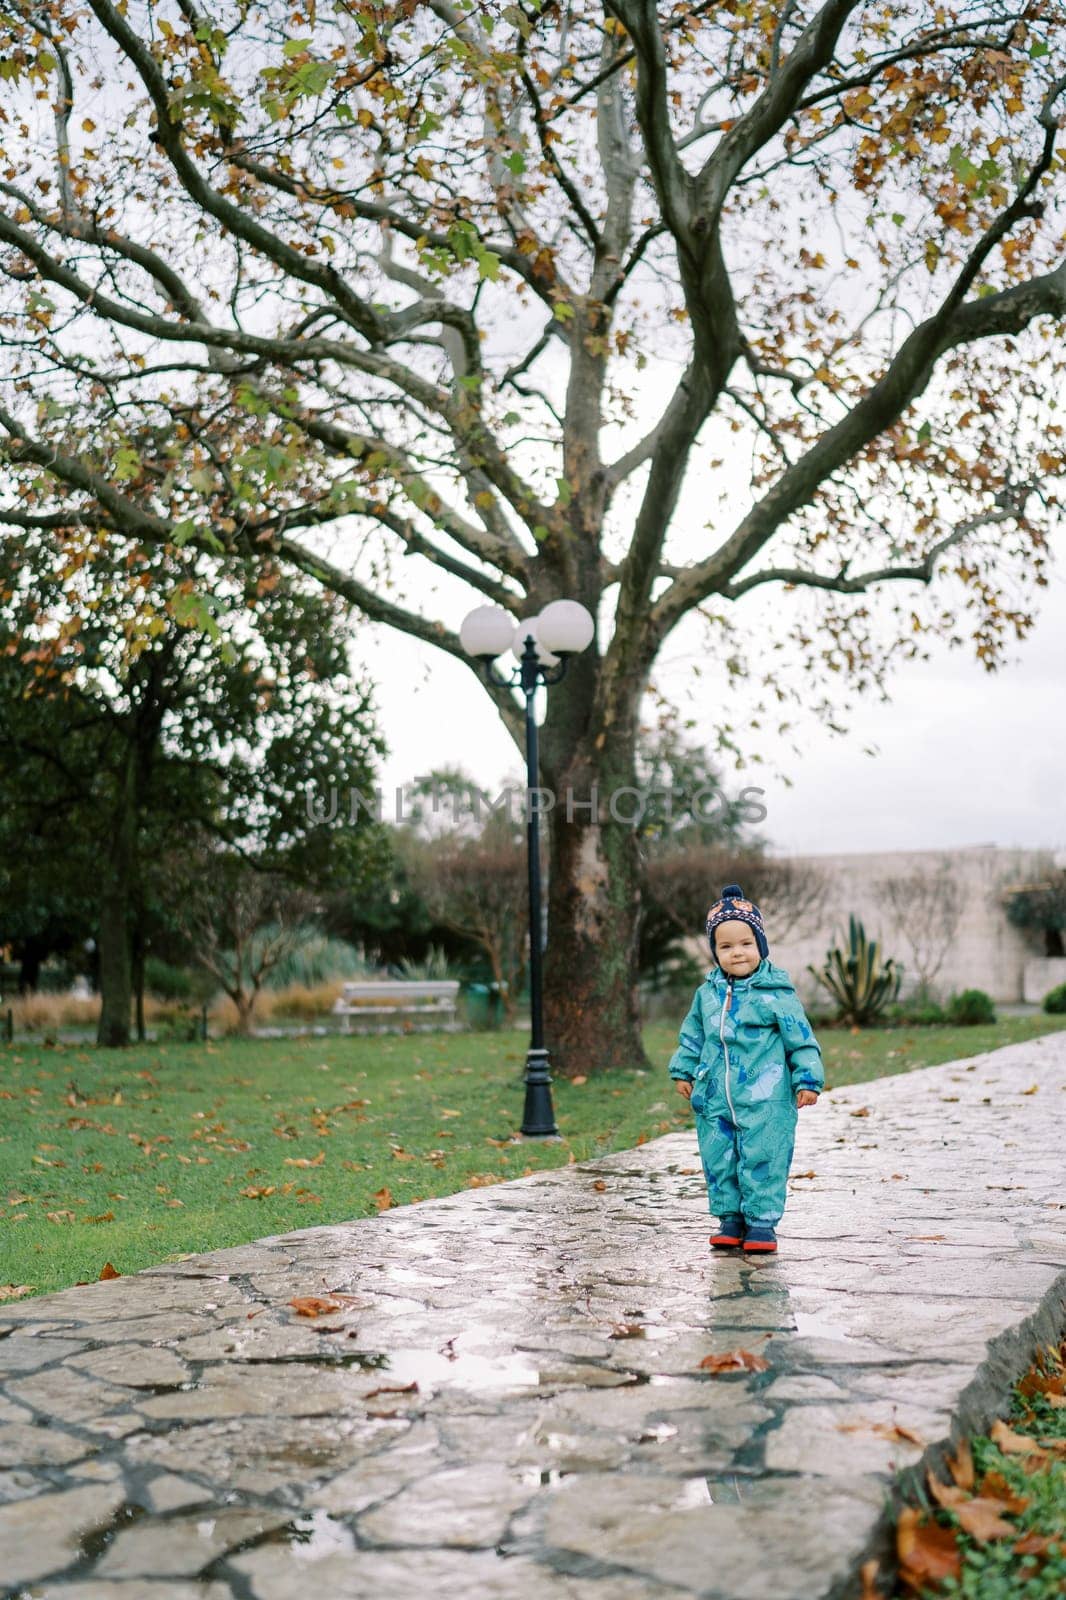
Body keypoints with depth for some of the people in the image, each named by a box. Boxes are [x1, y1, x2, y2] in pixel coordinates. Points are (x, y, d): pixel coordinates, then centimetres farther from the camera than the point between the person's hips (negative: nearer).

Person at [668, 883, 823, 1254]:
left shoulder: (776, 993, -7)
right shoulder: (707, 993, 8)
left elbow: (801, 1039, -3)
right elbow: (692, 1035, 22)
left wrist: (807, 1080, -6)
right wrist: (684, 1070, 20)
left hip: (765, 1101, -5)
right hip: (715, 1101, 5)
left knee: (762, 1160, -2)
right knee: (719, 1161, 10)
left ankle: (762, 1221, 10)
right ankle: (730, 1218, 22)